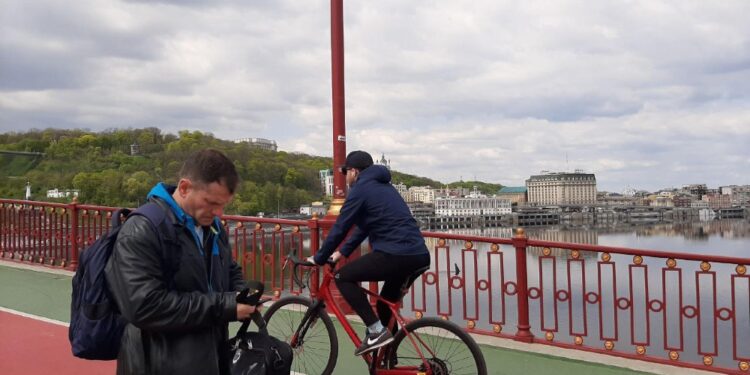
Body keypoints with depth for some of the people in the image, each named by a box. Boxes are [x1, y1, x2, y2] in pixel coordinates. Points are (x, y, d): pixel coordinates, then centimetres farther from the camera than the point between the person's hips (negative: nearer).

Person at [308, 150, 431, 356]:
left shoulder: (360, 189, -2)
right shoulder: (382, 186, 26)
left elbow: (339, 228, -2)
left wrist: (318, 258, 10)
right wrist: (342, 252, 32)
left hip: (395, 254, -9)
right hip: (419, 255, 9)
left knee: (343, 277, 3)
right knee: (386, 304, 24)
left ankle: (377, 331, -3)